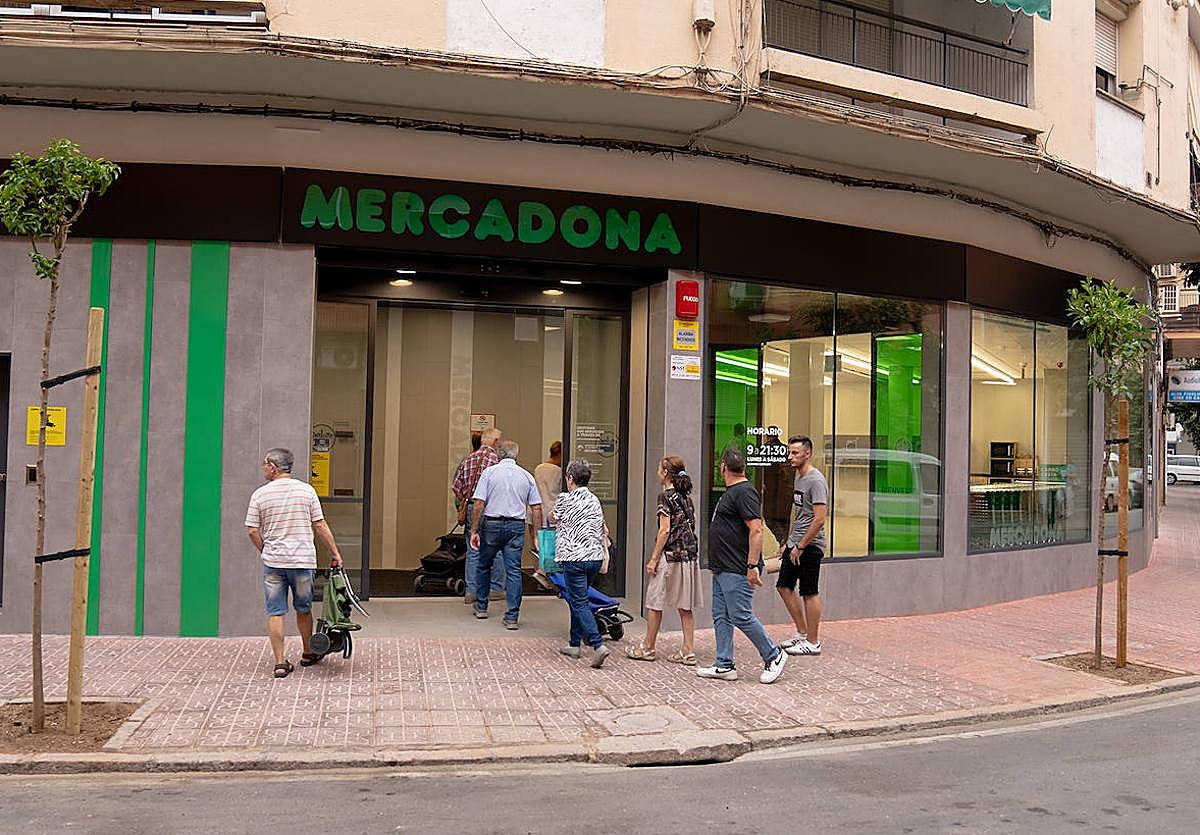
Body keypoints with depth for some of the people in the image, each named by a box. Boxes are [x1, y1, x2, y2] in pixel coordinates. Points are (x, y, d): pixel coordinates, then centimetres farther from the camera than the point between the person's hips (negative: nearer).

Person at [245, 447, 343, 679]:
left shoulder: (260, 494, -2)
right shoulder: (306, 490, -1)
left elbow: (252, 531, -1)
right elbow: (320, 526, -2)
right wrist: (335, 553, 5)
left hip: (273, 562, 0)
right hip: (303, 560, 1)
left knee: (275, 613, 4)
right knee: (303, 609, 17)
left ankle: (280, 663, 3)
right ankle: (308, 653, 30)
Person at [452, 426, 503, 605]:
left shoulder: (467, 459, 8)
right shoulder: (496, 460, -10)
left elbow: (455, 486, 8)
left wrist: (463, 504, 15)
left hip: (470, 508, 5)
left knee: (472, 551, 9)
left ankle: (471, 591, 9)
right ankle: (496, 588, 14)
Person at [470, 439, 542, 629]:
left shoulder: (489, 472, -2)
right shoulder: (526, 476, 5)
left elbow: (478, 503, -8)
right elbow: (537, 508, 2)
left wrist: (474, 530, -4)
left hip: (492, 524, -1)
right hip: (516, 527, 1)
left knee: (483, 565, 18)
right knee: (513, 571, 2)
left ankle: (481, 607, 30)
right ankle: (512, 617, -1)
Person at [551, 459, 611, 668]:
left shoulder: (564, 500, -7)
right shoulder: (594, 500, 10)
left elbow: (554, 520, 13)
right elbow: (603, 530, 16)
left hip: (574, 558, -6)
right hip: (596, 557, 6)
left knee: (579, 603, -4)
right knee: (577, 599, 19)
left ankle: (598, 645, -17)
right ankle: (574, 644, 24)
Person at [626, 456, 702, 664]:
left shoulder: (666, 496, -12)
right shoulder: (686, 496, 11)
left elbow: (665, 530, -16)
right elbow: (690, 525, 13)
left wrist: (653, 559, -12)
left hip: (670, 555, -7)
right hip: (690, 554, 8)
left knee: (655, 602, 6)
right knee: (685, 606, 10)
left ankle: (648, 648, 16)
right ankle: (688, 650, 9)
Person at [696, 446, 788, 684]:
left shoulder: (744, 492, -16)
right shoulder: (731, 492, 16)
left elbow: (756, 530, -22)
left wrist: (752, 565, -25)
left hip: (738, 571, -10)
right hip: (723, 569, 10)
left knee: (741, 616, -6)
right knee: (721, 617, 10)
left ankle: (774, 657, 9)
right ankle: (724, 666, 15)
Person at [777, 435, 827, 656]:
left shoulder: (816, 481, -17)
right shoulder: (799, 478, 13)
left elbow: (819, 520, -23)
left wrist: (801, 546, -21)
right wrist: (789, 542, 21)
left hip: (809, 545, -10)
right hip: (795, 543, 10)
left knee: (809, 593, -2)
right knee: (784, 586, 12)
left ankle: (813, 642, 8)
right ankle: (802, 633, 22)